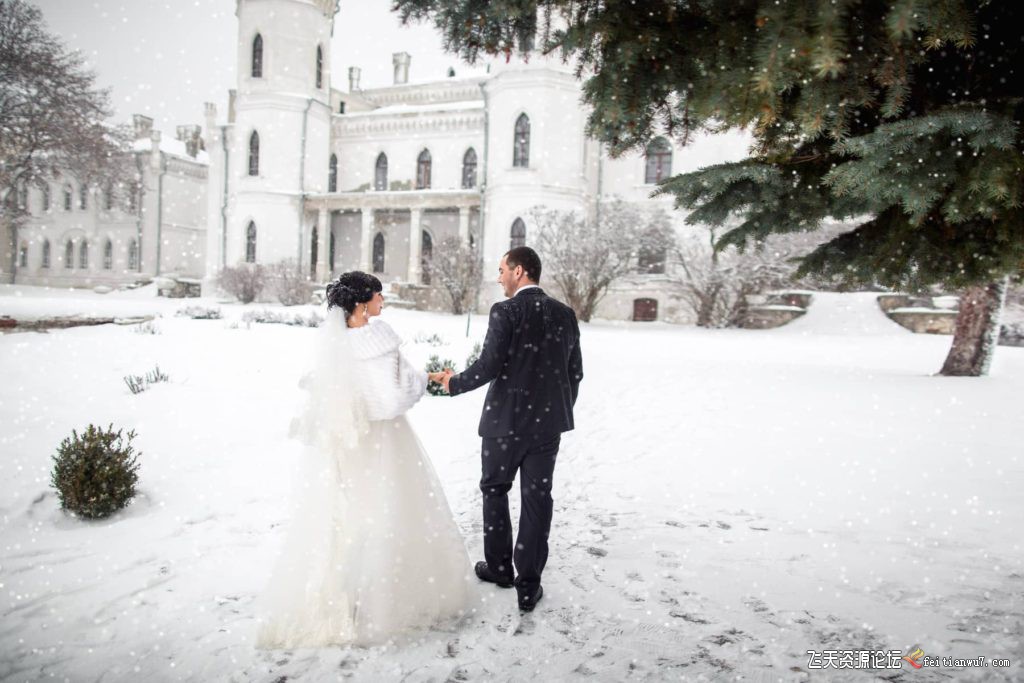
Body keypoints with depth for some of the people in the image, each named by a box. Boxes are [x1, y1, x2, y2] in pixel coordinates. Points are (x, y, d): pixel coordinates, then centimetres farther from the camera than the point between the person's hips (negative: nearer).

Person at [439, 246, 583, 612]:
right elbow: (574, 372, 7)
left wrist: (454, 383, 1)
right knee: (537, 500, 9)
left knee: (495, 490, 18)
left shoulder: (505, 311, -13)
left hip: (505, 419, -4)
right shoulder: (565, 314, 4)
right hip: (548, 422, 4)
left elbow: (489, 366, -17)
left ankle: (499, 566, 31)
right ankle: (528, 585, 16)